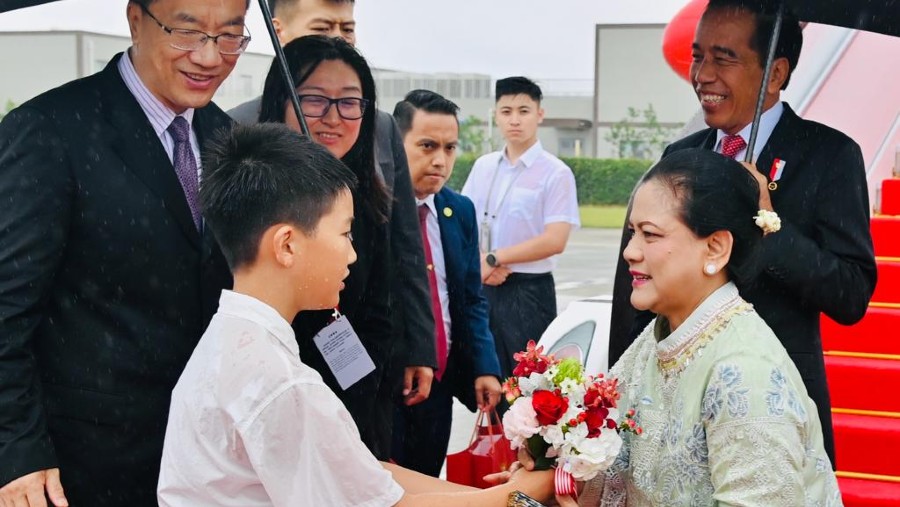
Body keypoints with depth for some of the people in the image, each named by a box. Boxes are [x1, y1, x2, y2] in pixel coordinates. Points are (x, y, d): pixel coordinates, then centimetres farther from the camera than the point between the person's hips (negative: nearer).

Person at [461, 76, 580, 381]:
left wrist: (493, 259, -14)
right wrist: (478, 263, -11)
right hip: (482, 287, 5)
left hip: (528, 290, -5)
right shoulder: (483, 167, 8)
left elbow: (554, 240, -16)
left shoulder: (555, 173, -8)